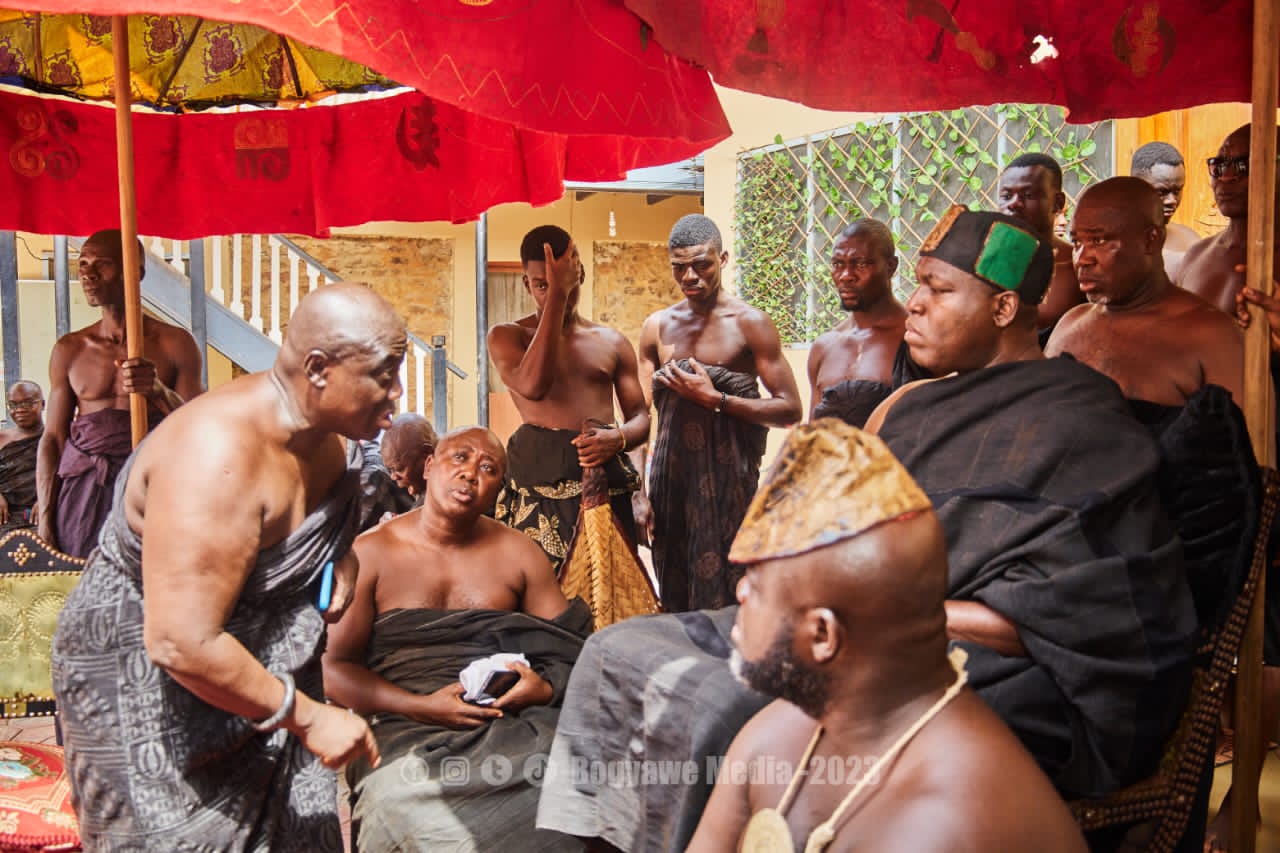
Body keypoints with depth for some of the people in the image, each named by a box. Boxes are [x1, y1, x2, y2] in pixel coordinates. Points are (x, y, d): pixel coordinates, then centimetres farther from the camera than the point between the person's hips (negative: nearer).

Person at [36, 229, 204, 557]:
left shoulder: (176, 343, 4)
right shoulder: (69, 349, 11)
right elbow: (53, 437, 10)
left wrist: (158, 391, -15)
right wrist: (45, 518, 2)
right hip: (83, 491, 2)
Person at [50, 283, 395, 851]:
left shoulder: (318, 433, -4)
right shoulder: (218, 453, -32)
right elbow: (182, 644, -34)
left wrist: (340, 559, -4)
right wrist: (307, 716, -25)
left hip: (254, 665, 8)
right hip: (150, 689, -8)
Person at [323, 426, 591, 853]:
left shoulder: (519, 553, 12)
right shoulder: (370, 553, 4)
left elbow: (570, 649, 13)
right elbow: (334, 669, 1)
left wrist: (546, 687, -11)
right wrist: (422, 707, -13)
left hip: (511, 721, 3)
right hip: (406, 728, -2)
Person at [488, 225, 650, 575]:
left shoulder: (612, 342, 14)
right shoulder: (507, 336, 6)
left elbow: (640, 417, 15)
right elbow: (533, 385, -15)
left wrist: (618, 437, -11)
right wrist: (557, 295, -12)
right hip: (539, 480, -2)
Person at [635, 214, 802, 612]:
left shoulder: (750, 323, -2)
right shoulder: (657, 326, 9)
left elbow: (790, 410, -7)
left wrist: (715, 399, -13)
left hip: (727, 478, -4)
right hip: (669, 474, 4)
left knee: (724, 599, -1)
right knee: (675, 598, 10)